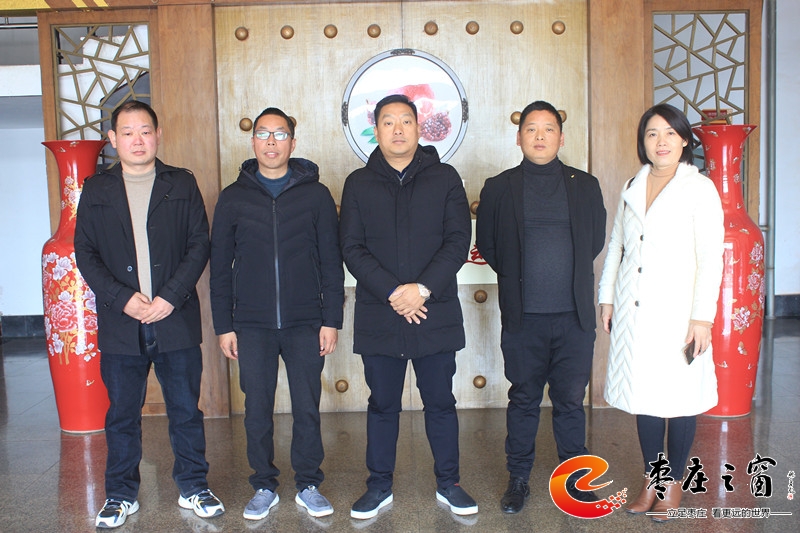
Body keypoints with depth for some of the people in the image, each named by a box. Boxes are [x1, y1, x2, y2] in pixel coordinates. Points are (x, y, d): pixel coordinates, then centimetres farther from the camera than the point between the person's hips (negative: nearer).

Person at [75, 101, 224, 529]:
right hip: (120, 322, 1)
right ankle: (120, 494, 26)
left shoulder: (182, 184, 5)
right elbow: (85, 253, 4)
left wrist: (171, 297, -12)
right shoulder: (96, 190, 8)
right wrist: (123, 299, -10)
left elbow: (200, 245, 0)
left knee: (186, 409, 7)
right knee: (122, 413, 10)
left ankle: (193, 487, 23)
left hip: (176, 319, -1)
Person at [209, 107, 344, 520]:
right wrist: (223, 325, 2)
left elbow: (331, 262, 3)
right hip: (252, 326, 1)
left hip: (305, 323, -1)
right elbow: (220, 266, 7)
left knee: (307, 409, 5)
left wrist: (331, 320, -3)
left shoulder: (315, 194, 3)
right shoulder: (234, 197, 6)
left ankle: (308, 486, 21)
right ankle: (264, 487, 23)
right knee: (257, 411, 7)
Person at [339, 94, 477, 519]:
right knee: (382, 404, 11)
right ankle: (379, 485, 25)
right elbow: (352, 249, -2)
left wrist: (423, 288, -15)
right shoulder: (358, 184, 6)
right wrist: (392, 292, -14)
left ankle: (448, 484, 25)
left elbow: (458, 241, -3)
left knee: (440, 401, 10)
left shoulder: (444, 178, 5)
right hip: (378, 317, 1)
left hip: (436, 313, 0)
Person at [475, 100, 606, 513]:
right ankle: (518, 479, 23)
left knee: (571, 400, 8)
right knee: (523, 399, 10)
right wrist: (517, 277, 10)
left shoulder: (585, 185, 8)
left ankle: (574, 477, 25)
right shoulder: (499, 188, 4)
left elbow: (596, 240, 14)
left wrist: (570, 276, 11)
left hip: (574, 316, 1)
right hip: (522, 317, 0)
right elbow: (486, 244, 11)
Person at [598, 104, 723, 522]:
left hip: (676, 311, -4)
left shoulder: (700, 189, -4)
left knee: (679, 397, 5)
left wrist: (702, 317, -12)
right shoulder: (632, 187, 10)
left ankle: (673, 482, 22)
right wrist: (606, 298, 11)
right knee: (644, 395, 10)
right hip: (634, 311, 4)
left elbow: (710, 258, -8)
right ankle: (651, 478, 24)